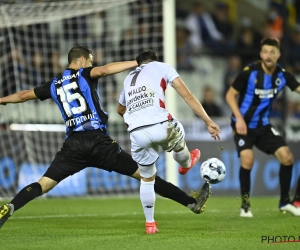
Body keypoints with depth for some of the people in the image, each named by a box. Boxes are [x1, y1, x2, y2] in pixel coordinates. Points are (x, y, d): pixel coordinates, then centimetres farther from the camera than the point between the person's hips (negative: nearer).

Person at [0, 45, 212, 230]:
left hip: (73, 145, 3)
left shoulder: (54, 85, 18)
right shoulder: (84, 75, 5)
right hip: (98, 141, -3)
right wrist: (136, 63, -19)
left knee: (43, 184, -1)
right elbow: (104, 70, -17)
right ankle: (192, 202, 4)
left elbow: (23, 95, 27)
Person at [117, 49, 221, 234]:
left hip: (136, 133, 3)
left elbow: (120, 109, 47)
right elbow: (188, 96, 7)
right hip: (160, 126, -3)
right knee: (178, 135, 33)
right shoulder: (161, 67, 16)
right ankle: (186, 164, 62)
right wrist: (209, 122, 7)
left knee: (147, 179, 21)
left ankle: (150, 223, 25)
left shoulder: (128, 78, 29)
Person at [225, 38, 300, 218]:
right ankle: (245, 204, -6)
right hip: (244, 125, -5)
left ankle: (285, 202, 13)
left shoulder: (282, 75, -7)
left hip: (264, 125, 5)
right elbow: (230, 95, -10)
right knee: (248, 159, -23)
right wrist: (239, 118, -21)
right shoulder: (249, 73, -18)